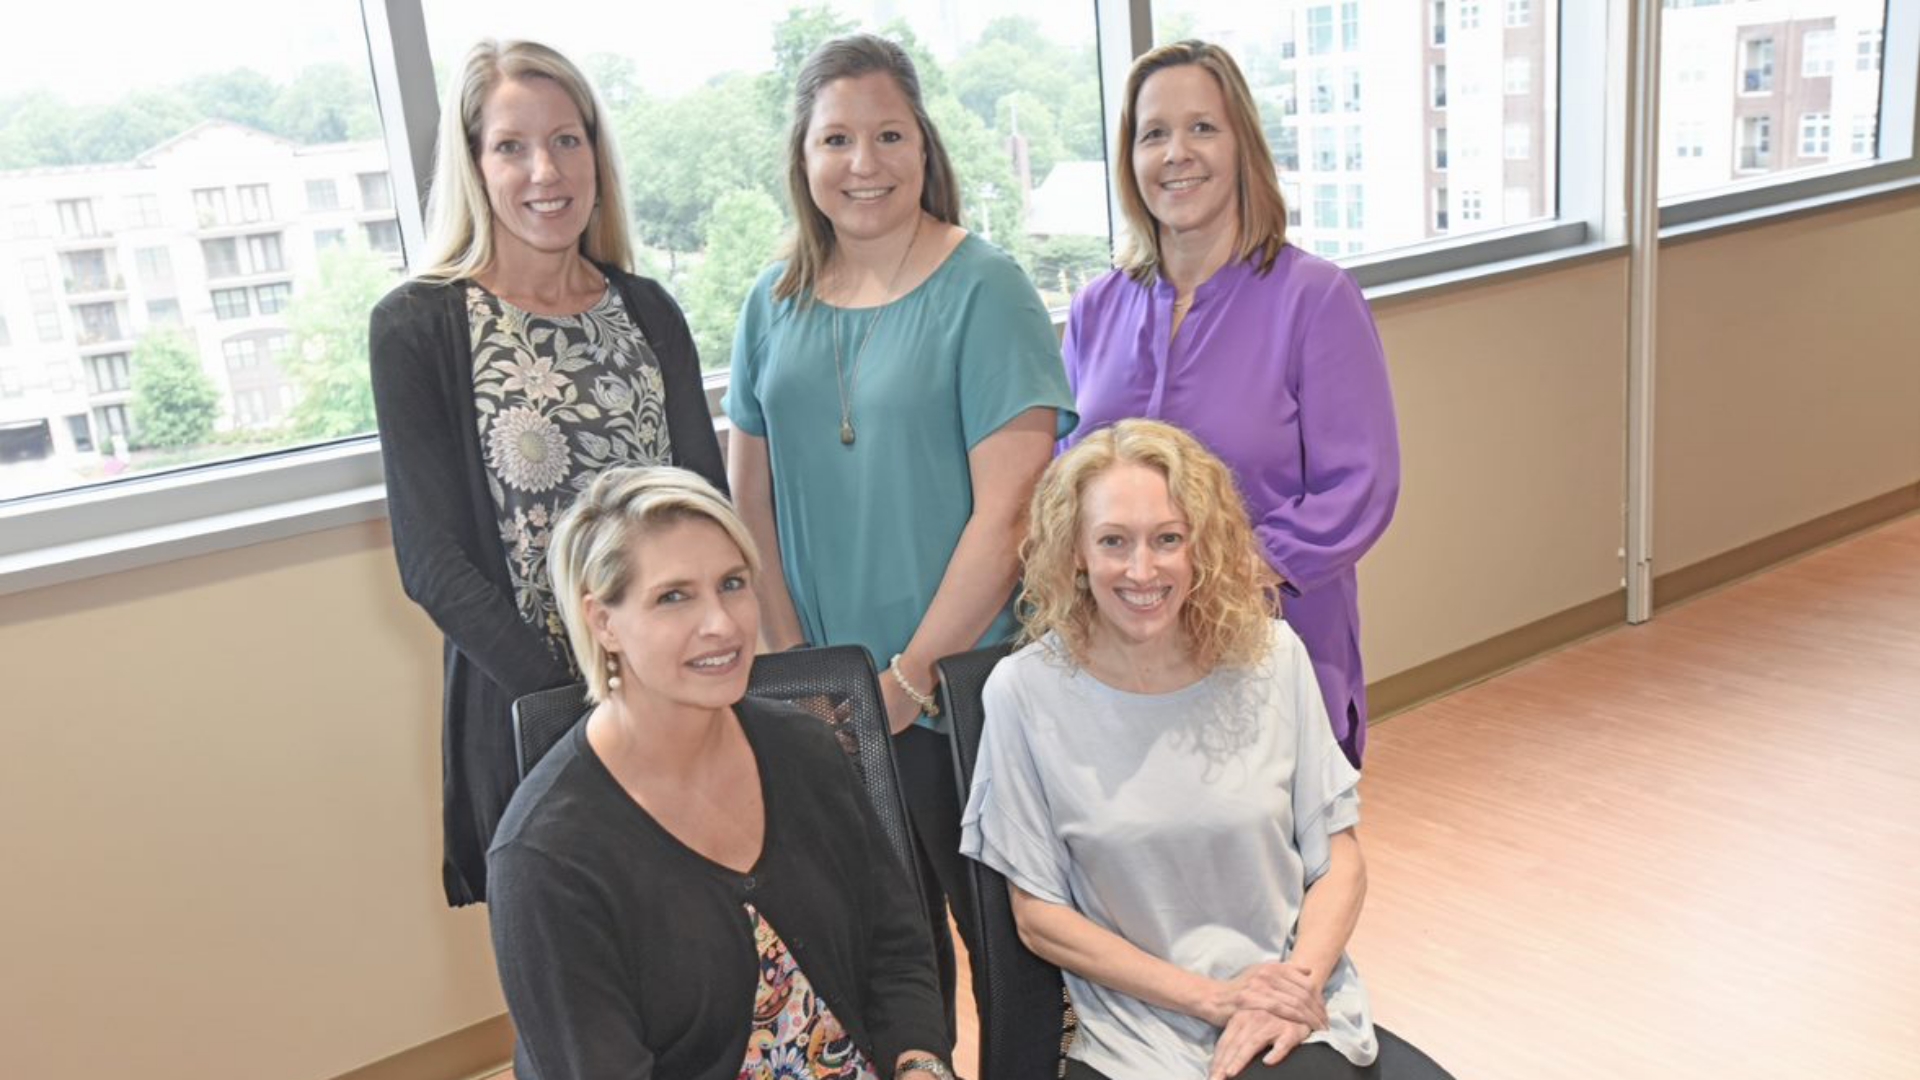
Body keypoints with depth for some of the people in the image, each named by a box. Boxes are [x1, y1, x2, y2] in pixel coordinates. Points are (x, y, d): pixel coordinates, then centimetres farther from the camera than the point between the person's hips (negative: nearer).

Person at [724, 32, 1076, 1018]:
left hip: (964, 695, -4)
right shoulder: (774, 306, 5)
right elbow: (750, 499, 7)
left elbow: (1007, 510, -15)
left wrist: (911, 677, -14)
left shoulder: (982, 289, -9)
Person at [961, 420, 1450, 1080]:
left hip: (1294, 1006, 0)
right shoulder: (1026, 691, -10)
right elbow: (1039, 916, -4)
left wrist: (1301, 979, -13)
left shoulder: (1272, 657, -3)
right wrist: (1214, 997, -10)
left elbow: (1339, 860, 4)